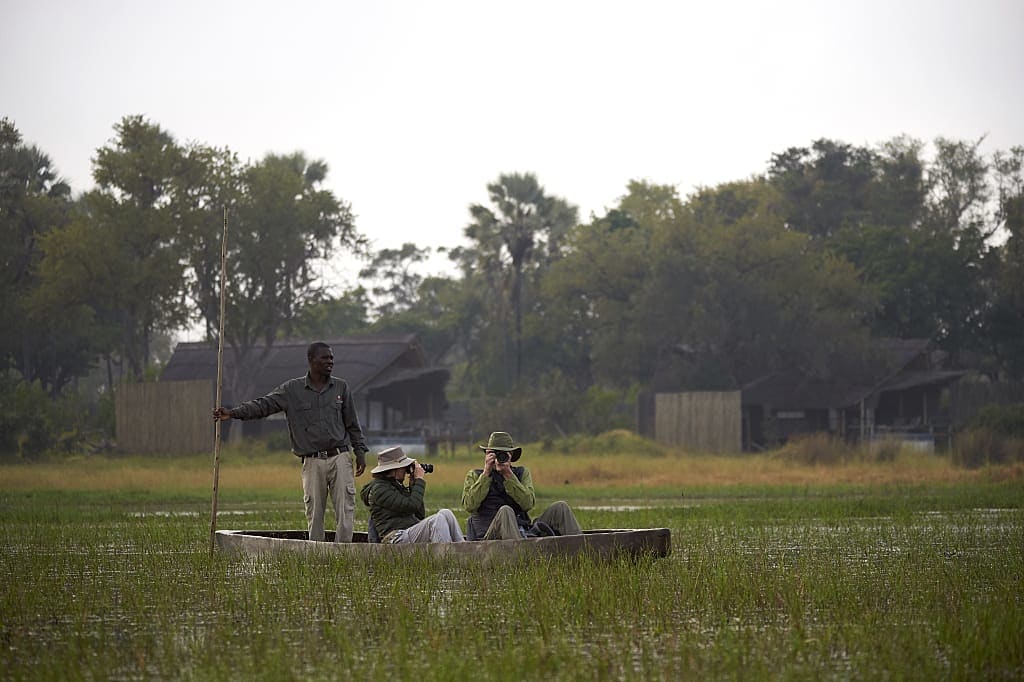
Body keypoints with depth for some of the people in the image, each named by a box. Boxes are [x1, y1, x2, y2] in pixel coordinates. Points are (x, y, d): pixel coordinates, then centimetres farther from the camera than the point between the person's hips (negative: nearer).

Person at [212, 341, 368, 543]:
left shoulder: (341, 387, 10)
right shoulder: (292, 389, 4)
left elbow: (352, 424, 14)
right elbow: (264, 404, -3)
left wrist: (360, 452, 10)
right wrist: (233, 412, -15)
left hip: (340, 458, 1)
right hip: (312, 463, -1)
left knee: (346, 510, -6)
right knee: (314, 514, 2)